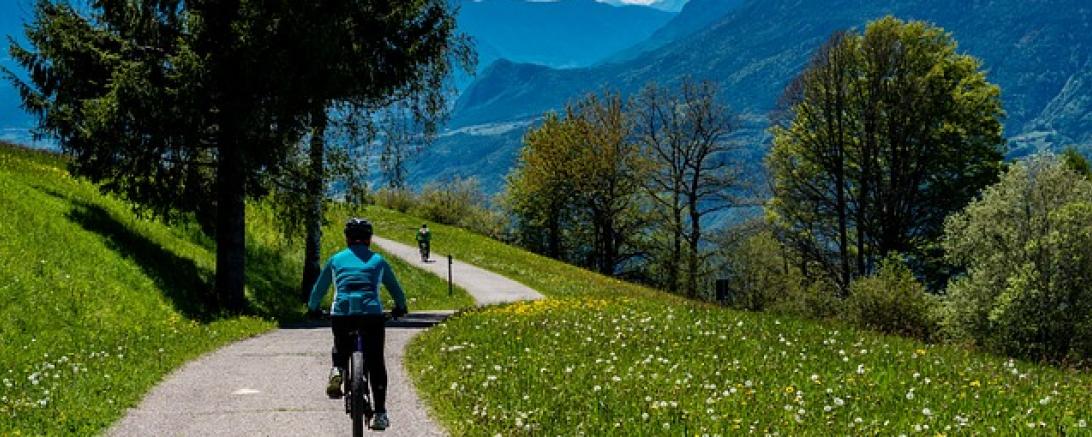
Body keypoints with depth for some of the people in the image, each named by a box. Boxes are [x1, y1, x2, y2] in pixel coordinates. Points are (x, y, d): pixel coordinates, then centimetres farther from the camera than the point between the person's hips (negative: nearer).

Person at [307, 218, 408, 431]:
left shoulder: (336, 260, 17)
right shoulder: (378, 261, 17)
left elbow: (318, 288, 24)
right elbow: (396, 290, 26)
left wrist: (312, 309, 42)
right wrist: (400, 308, 45)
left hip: (341, 313, 1)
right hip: (372, 314, -1)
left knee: (341, 347, 31)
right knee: (376, 363, 9)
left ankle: (337, 370, 0)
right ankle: (380, 414, 5)